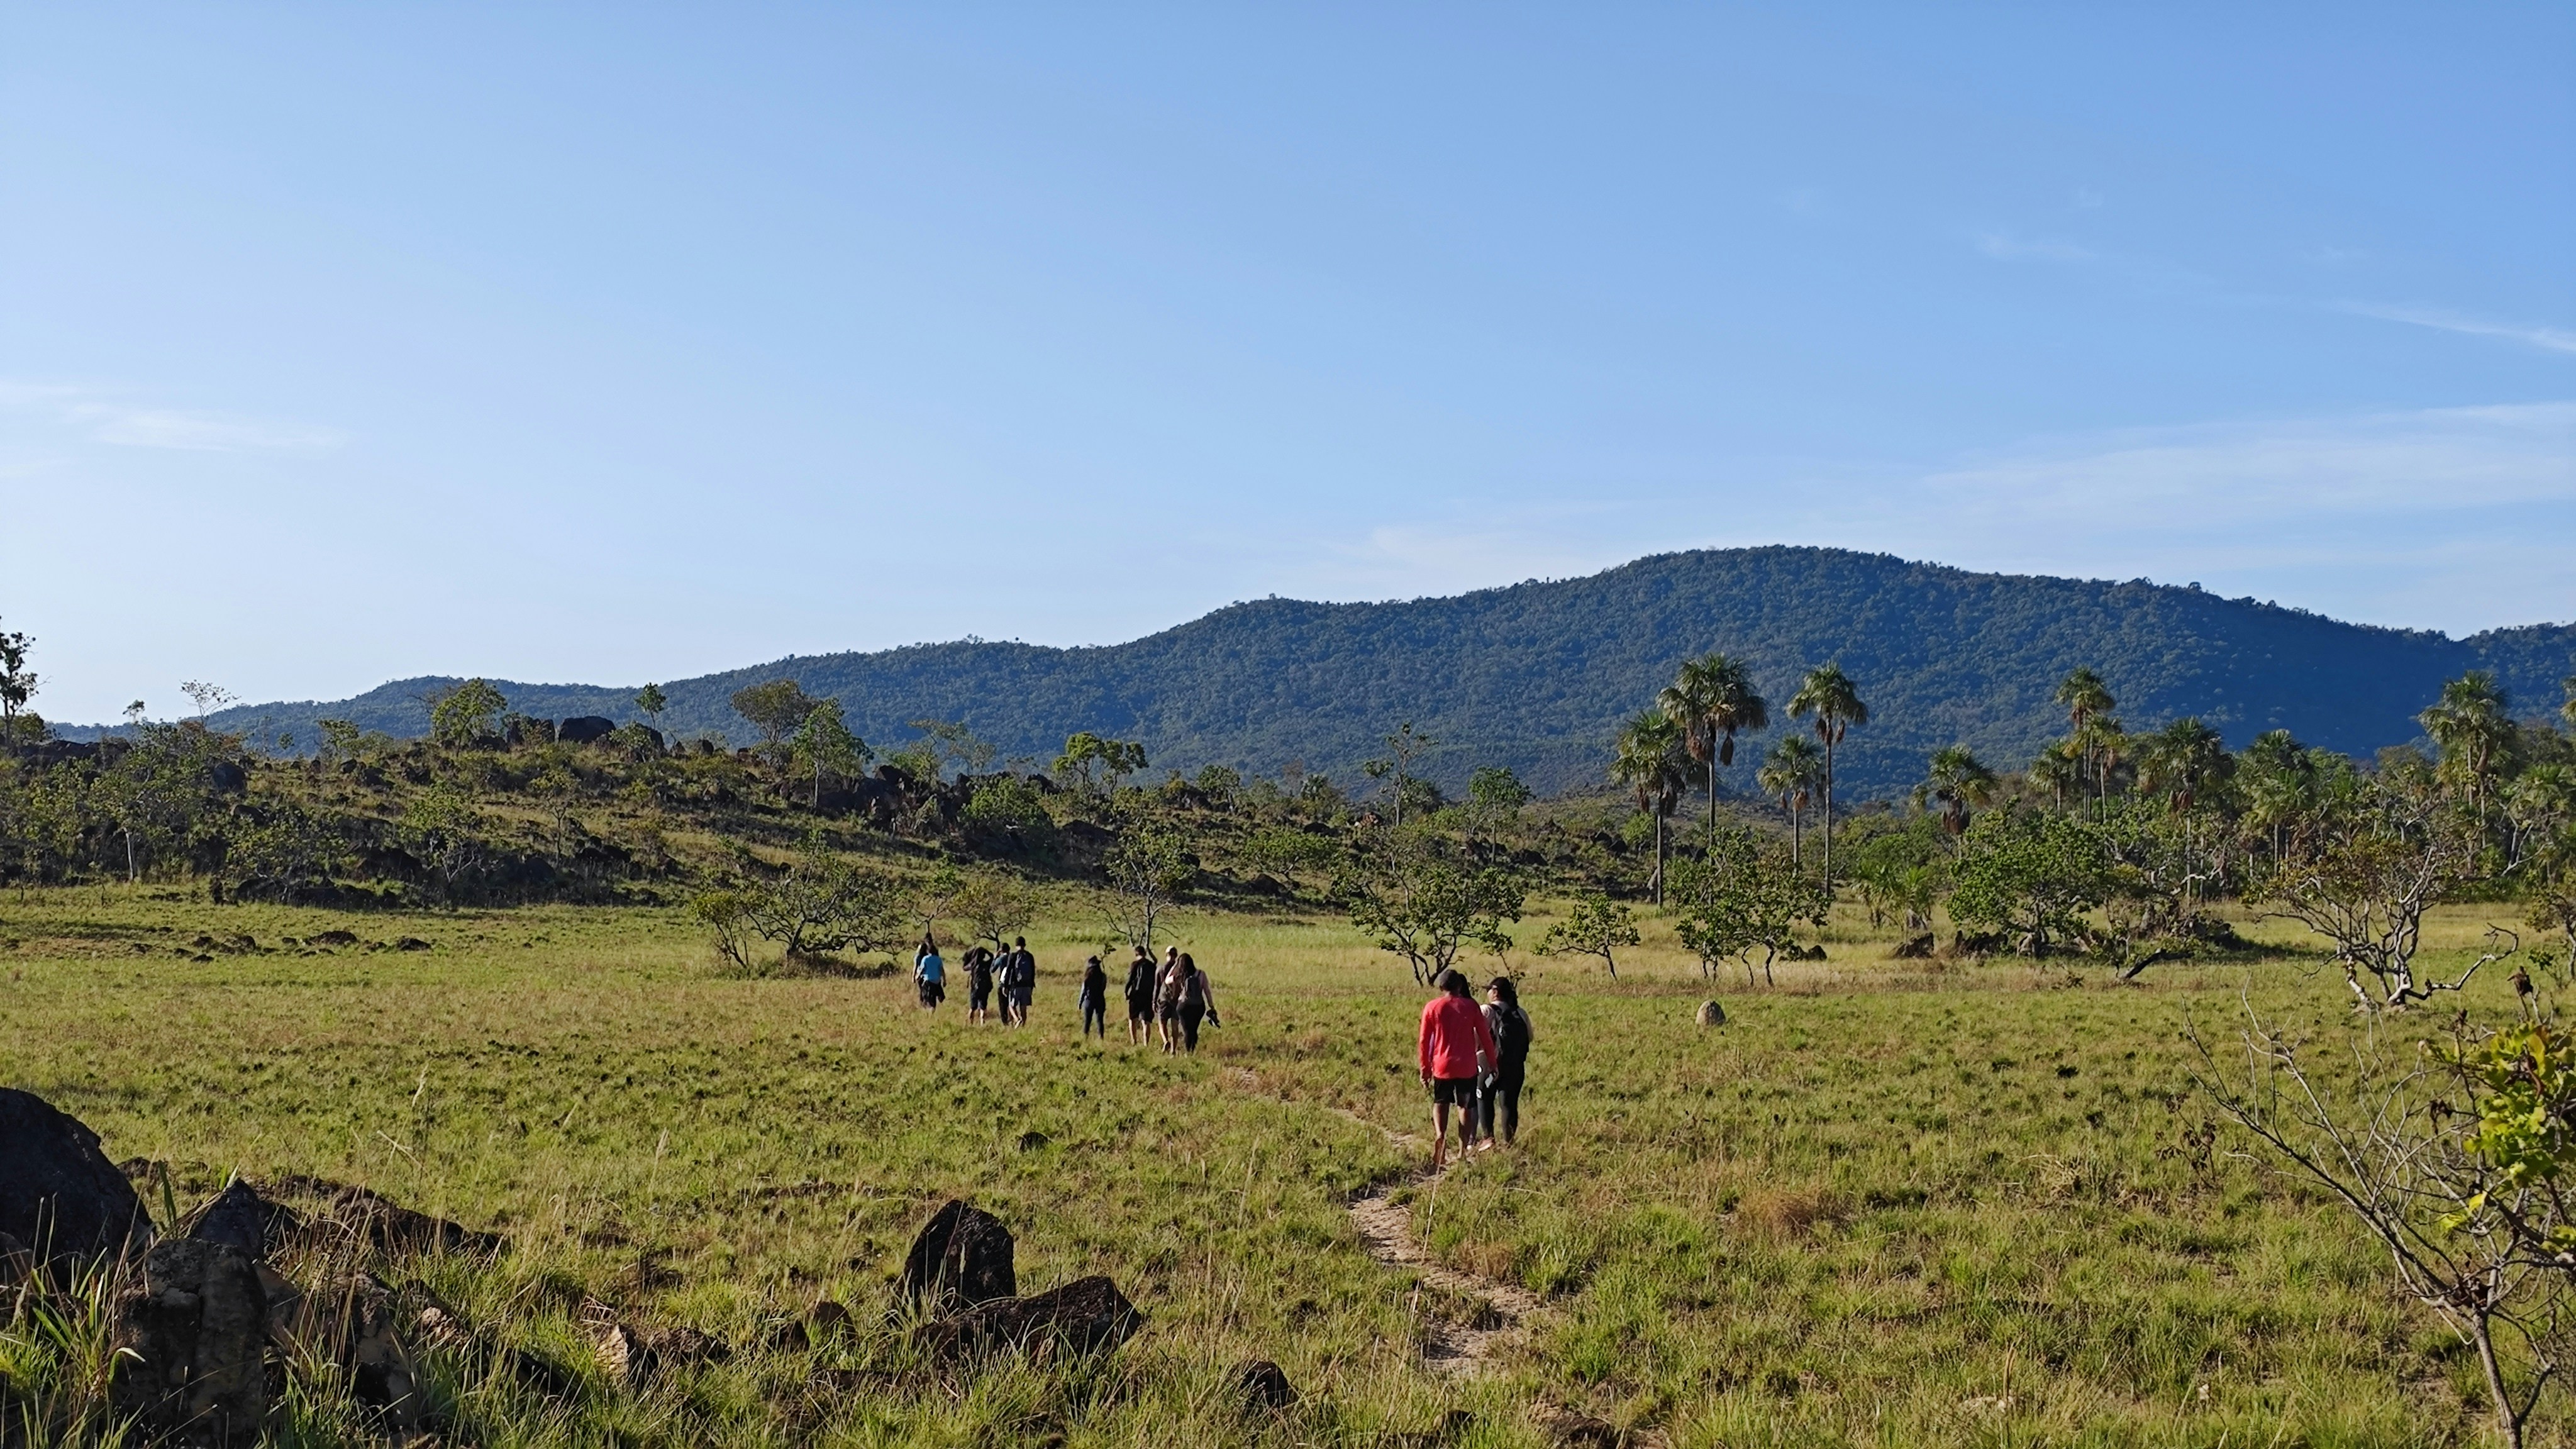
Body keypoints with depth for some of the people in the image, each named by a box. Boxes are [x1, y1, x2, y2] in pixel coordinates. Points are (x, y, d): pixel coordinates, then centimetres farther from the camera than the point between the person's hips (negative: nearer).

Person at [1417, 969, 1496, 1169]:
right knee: (1466, 1107, 11)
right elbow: (1485, 1036, 1)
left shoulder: (1432, 1007, -2)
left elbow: (1424, 1041, 0)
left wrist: (1425, 1069, 9)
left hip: (1442, 1066, 0)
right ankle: (1463, 1152, 9)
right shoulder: (1470, 1006, -2)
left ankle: (1440, 1135, -11)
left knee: (1440, 1103, 16)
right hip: (1467, 1067, 0)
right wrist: (1492, 1063, 11)